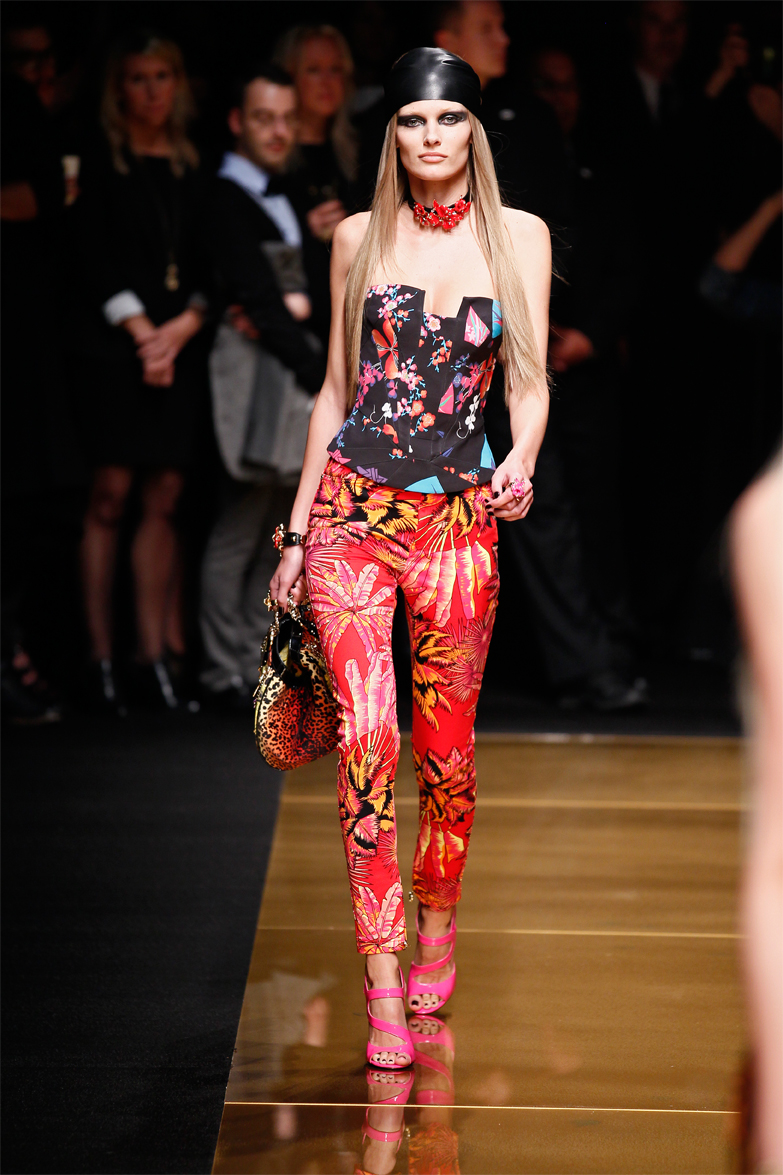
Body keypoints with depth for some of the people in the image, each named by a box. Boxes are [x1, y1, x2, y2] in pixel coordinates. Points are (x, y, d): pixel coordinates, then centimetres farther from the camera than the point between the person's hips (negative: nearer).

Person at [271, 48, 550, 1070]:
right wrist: (298, 530, 12)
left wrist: (520, 463, -19)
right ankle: (384, 985, -8)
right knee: (368, 737, -12)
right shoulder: (359, 238, 8)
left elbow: (530, 382, 2)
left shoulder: (519, 237, 5)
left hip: (460, 519, 0)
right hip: (352, 510, 0)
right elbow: (336, 389, 13)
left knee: (446, 750, 6)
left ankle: (437, 930, 31)